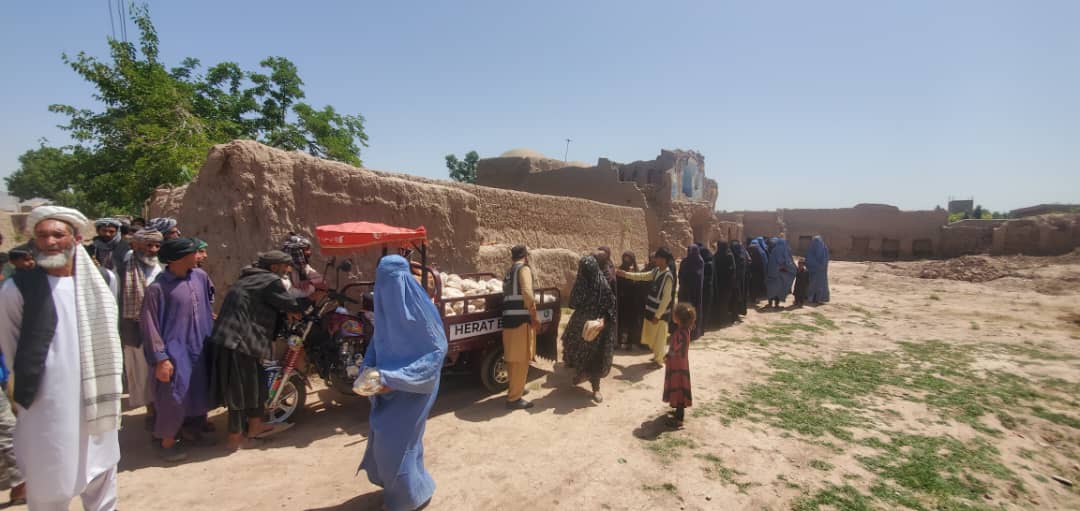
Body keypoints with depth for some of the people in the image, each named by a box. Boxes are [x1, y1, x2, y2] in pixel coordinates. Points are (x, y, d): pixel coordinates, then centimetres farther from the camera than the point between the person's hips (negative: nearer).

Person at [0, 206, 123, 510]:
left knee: (101, 468, 19)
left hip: (94, 399, 4)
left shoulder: (94, 285, 3)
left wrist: (106, 390, 6)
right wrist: (25, 391, 5)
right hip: (47, 405, -3)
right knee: (49, 484, 9)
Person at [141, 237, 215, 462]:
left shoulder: (200, 276, -1)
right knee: (175, 396, -2)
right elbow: (149, 324, -15)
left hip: (200, 347, 6)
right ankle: (166, 440, 18)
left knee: (200, 391, 16)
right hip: (175, 351, -6)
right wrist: (160, 358, -17)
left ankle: (192, 428, 36)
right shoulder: (158, 287, -17)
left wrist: (210, 334, 22)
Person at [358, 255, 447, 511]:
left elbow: (437, 350, -22)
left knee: (397, 441, 0)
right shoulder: (385, 307, -2)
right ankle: (394, 487, 39)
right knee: (383, 438, 16)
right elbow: (378, 344, 11)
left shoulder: (420, 311, -23)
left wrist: (396, 379, -26)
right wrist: (368, 370, -7)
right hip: (390, 386, 7)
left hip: (413, 389, -7)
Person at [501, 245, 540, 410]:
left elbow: (508, 294, 14)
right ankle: (514, 398, 2)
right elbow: (527, 294, -19)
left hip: (508, 317, 8)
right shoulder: (524, 268, -5)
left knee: (513, 357, 19)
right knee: (521, 359, -2)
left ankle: (515, 389, 34)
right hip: (521, 318, -8)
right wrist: (534, 317, -12)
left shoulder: (509, 271, 20)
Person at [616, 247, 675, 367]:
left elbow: (667, 298, -22)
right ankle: (657, 356, 39)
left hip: (660, 313, -8)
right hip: (652, 309, 8)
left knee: (659, 337, 7)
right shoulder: (656, 271, 2)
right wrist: (626, 274, 14)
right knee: (650, 336, 20)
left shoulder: (668, 276, -22)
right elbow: (643, 276, 17)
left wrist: (658, 315, -19)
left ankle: (659, 361, 24)